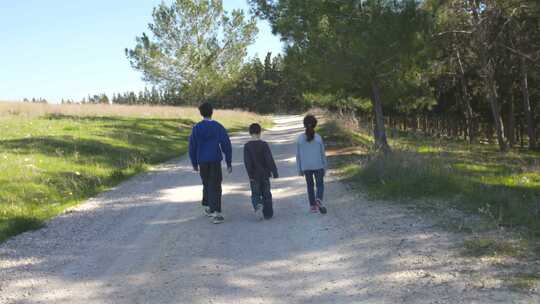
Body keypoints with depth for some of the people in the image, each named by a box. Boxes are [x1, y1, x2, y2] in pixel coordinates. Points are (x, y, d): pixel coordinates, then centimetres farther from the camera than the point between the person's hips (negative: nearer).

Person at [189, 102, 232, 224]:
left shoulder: (196, 128, 0)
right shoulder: (218, 127, -3)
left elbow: (192, 147, 2)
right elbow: (226, 145, -3)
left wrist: (194, 163, 13)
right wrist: (229, 163, 3)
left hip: (202, 161, 2)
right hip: (215, 160, -2)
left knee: (206, 184, 21)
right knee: (215, 186, -2)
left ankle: (207, 207, 31)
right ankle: (216, 213, -12)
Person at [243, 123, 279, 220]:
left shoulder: (247, 146, -5)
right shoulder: (264, 144, -8)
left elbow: (247, 162, -8)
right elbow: (270, 159, -9)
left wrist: (250, 174, -4)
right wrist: (274, 172, -3)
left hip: (254, 175, 0)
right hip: (265, 173, 0)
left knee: (255, 194, 10)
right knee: (266, 194, 11)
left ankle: (258, 206, -18)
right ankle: (268, 214, 13)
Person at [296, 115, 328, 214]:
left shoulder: (300, 138, -5)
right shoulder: (318, 138, -8)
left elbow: (298, 155, 0)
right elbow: (323, 154, -3)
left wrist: (299, 169, 8)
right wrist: (324, 167, 7)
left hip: (306, 167, 2)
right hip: (318, 166, -1)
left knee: (310, 185, 15)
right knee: (320, 184, 9)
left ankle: (313, 206, 17)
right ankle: (319, 200, -16)